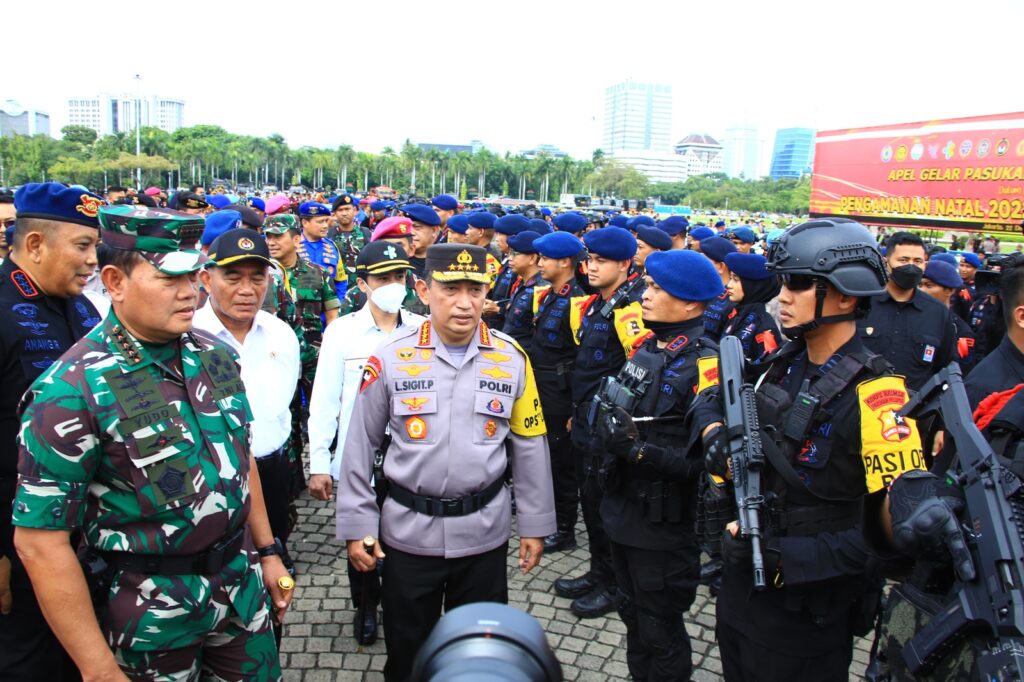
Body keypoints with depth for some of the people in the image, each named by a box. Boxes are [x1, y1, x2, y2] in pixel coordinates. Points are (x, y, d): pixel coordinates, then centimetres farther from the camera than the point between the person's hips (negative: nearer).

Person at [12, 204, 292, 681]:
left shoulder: (216, 356, -2)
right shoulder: (73, 390, -19)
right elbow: (41, 541, -17)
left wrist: (267, 551, 14)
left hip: (242, 582, 5)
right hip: (150, 606, -5)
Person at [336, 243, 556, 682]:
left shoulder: (511, 358, -6)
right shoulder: (390, 359, -10)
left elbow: (529, 447, 1)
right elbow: (360, 447, -2)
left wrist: (535, 525, 4)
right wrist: (357, 526, -1)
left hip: (484, 531, 1)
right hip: (409, 531, 0)